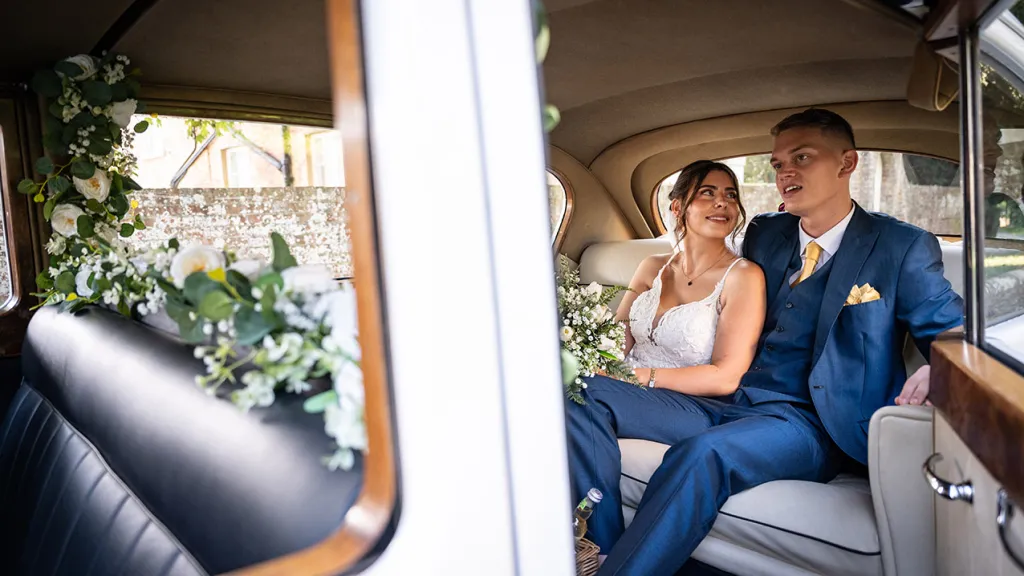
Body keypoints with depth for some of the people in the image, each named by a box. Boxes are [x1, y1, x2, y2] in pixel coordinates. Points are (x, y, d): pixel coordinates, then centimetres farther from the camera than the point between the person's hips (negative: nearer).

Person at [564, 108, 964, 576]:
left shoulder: (902, 248, 2)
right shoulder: (763, 234, 16)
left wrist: (935, 371, -22)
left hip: (806, 423, -5)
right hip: (723, 402, 6)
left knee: (702, 454, -38)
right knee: (591, 396, -14)